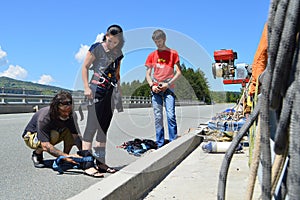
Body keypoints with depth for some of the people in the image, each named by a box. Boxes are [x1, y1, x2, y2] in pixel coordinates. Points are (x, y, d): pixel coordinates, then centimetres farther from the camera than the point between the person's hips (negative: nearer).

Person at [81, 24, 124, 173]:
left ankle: (100, 161, 17)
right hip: (96, 89, -6)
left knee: (104, 127, 10)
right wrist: (86, 88, -12)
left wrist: (118, 91, 15)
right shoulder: (97, 48, -4)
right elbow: (85, 67, -4)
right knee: (92, 126, -8)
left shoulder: (118, 53, 12)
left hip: (110, 92, 6)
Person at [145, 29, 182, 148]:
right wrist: (152, 85, -4)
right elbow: (148, 74, 14)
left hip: (168, 88, -2)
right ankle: (160, 145, 6)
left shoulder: (173, 53, 6)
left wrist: (168, 84, -10)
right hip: (155, 89, 3)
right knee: (158, 117, 2)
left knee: (171, 115, -12)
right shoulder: (152, 55, 13)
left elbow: (178, 72, 1)